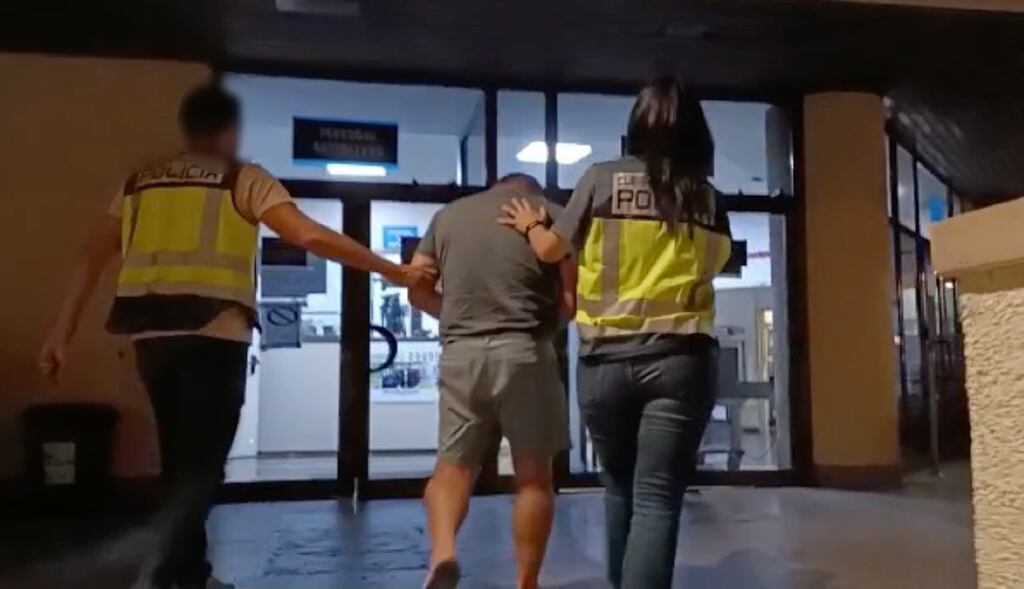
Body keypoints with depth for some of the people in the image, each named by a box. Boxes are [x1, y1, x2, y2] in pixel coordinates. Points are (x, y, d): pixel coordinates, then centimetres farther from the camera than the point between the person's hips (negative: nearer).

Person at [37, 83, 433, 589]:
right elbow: (310, 237, -9)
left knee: (179, 459, 17)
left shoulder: (141, 181, 17)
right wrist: (394, 271, -7)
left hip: (152, 336, 5)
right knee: (201, 462, 2)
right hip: (213, 336, -5)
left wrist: (62, 332, 14)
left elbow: (93, 257, 12)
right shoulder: (243, 179, 2)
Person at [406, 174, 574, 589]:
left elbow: (416, 288, 13)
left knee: (453, 466, 10)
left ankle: (442, 553, -13)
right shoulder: (549, 213, 8)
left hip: (461, 353, 2)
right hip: (524, 351, -2)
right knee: (533, 474, 8)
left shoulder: (448, 214, 16)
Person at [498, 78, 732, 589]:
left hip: (605, 358, 1)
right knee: (657, 499, 0)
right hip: (680, 357, 0)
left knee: (620, 487, 21)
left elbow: (551, 250, 9)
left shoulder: (602, 179, 0)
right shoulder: (706, 196, 5)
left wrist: (530, 224, 29)